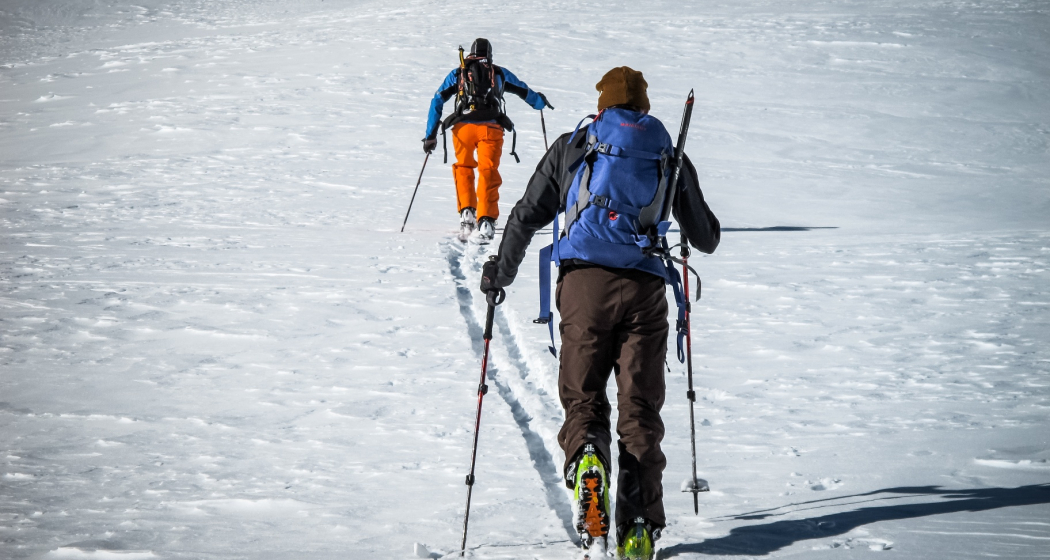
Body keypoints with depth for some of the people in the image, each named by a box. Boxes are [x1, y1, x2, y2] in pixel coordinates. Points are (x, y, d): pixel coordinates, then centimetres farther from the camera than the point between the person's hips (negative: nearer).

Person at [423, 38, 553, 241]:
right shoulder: (500, 73, 21)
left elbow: (437, 101, 14)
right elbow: (525, 92, 32)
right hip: (490, 128, -1)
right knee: (488, 172, -3)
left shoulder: (457, 74, 21)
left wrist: (430, 135, 13)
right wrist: (541, 102, 54)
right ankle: (486, 220, -18)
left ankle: (466, 211, 4)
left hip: (463, 126, 1)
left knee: (463, 167, 20)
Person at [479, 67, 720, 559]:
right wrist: (710, 235, 46)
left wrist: (501, 272, 25)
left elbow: (527, 216, 11)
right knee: (639, 407, 4)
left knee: (583, 396, 7)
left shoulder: (571, 146, 13)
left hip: (584, 282, -1)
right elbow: (703, 236, 22)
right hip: (644, 286, 1)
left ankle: (586, 455, -27)